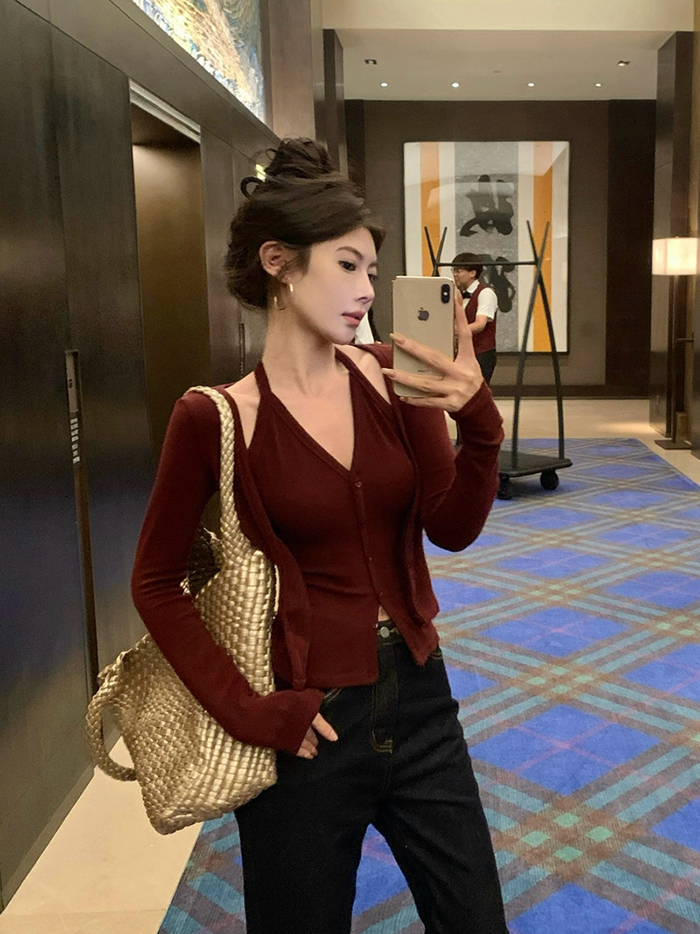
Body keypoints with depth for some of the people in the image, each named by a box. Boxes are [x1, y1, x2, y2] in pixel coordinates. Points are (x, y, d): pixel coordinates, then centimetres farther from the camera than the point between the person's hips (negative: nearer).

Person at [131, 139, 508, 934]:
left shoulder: (389, 379, -2)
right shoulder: (217, 418, -13)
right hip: (308, 727, -4)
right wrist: (243, 708, -12)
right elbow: (156, 584, -6)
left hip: (419, 702, 4)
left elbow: (453, 529, -8)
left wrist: (478, 420, -25)